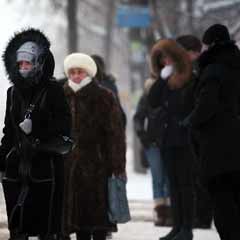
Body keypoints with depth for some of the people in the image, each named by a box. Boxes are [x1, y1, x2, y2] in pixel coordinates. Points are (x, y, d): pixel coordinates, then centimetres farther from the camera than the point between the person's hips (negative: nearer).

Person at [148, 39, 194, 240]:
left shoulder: (191, 79, -8)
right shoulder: (165, 81, 12)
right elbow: (153, 102, 0)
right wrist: (162, 79, -6)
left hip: (185, 140, -7)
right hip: (168, 138, 7)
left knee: (185, 183, -4)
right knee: (174, 184, 9)